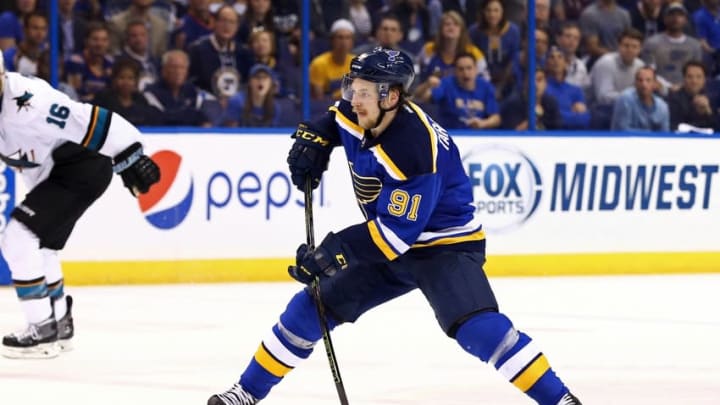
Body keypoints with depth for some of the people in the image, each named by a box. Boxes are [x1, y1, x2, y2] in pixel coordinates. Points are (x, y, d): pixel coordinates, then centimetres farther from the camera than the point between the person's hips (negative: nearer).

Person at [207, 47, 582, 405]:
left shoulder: (414, 149, -32)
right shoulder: (357, 116, -8)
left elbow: (398, 231, -32)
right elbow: (336, 118, 20)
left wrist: (335, 250, -35)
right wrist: (313, 139, 1)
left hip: (445, 247, -8)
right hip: (388, 244, 8)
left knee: (478, 327, -29)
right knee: (310, 307, 6)